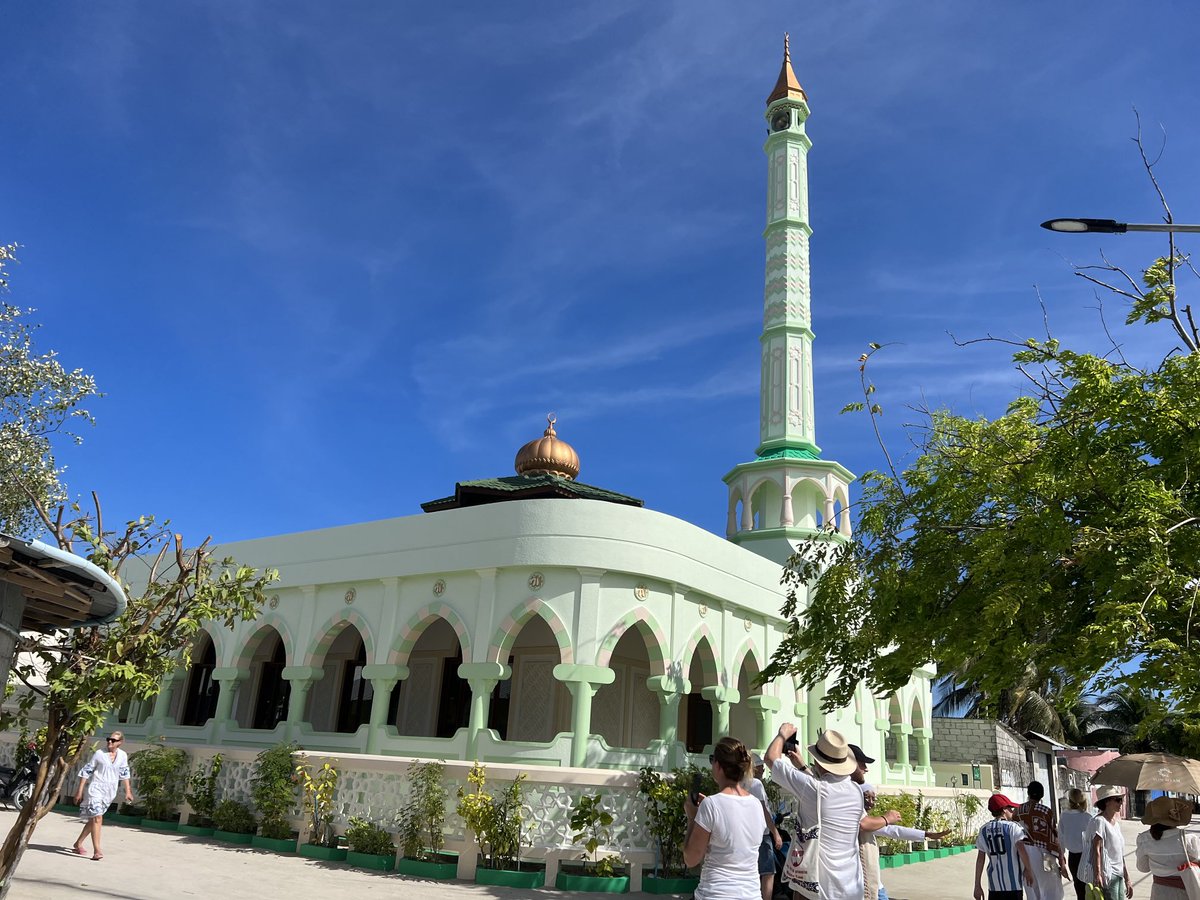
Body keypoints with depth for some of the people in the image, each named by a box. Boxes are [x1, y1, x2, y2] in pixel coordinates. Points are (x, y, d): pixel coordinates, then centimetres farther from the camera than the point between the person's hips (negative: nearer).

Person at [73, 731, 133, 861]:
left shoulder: (123, 756, 3)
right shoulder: (99, 754, -7)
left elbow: (124, 774, 13)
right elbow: (86, 772, -3)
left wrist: (128, 792, 13)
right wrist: (80, 791, -5)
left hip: (110, 792, 5)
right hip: (96, 788, -4)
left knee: (94, 818, 13)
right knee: (97, 818, -15)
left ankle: (78, 843, 31)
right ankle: (97, 850, -16)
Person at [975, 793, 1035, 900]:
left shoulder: (984, 830, 7)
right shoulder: (1012, 827, -6)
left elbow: (980, 859, 6)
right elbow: (1021, 849, -22)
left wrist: (977, 885, 9)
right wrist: (1028, 870, -5)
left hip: (994, 883, 4)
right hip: (1012, 883, -4)